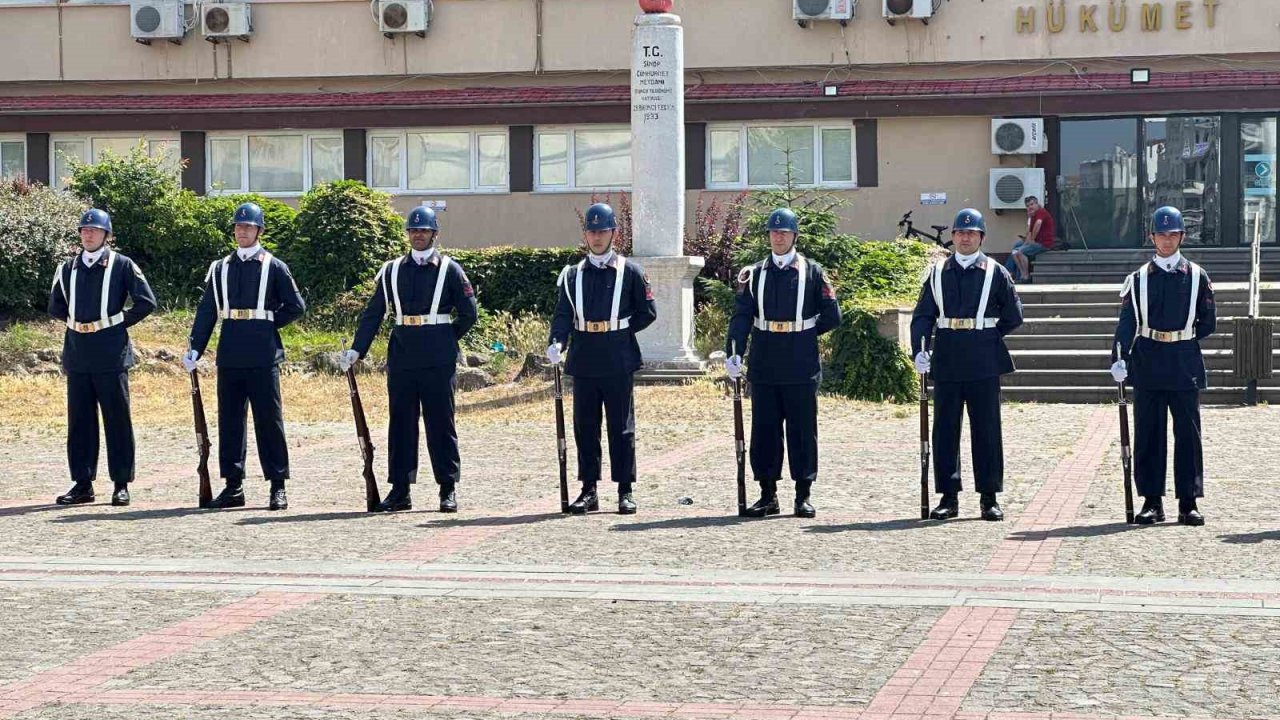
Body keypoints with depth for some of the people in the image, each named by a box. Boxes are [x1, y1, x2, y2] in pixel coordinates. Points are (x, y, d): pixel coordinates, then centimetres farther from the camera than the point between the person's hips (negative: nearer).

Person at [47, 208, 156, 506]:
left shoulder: (122, 265, -1)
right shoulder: (68, 268, 12)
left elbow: (147, 302, -4)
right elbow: (55, 306, 22)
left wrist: (119, 321, -2)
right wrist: (75, 320, 10)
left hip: (111, 356, -4)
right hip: (77, 355, 4)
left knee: (117, 420, 0)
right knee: (79, 421, 6)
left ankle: (121, 484, 5)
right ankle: (82, 484, 13)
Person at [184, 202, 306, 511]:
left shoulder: (274, 266, 3)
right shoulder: (220, 268, 11)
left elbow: (296, 306, 4)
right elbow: (206, 311, 7)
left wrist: (268, 323, 1)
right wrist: (194, 348, 0)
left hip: (263, 356, -3)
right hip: (230, 356, 3)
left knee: (269, 419, -2)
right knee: (229, 419, 5)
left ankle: (278, 487, 3)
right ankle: (233, 485, 12)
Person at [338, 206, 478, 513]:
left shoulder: (449, 269, 1)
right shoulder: (392, 270, 10)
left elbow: (469, 313, 3)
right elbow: (373, 313, 8)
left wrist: (446, 340, 5)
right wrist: (356, 350, 0)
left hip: (438, 361, -3)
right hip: (401, 359, 3)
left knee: (440, 422, 0)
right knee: (401, 422, 6)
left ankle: (448, 489, 7)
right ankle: (400, 490, 12)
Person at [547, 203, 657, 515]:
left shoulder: (630, 272, 2)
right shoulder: (573, 274, 9)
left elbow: (648, 313, 4)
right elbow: (563, 314, 3)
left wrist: (619, 331, -2)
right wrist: (556, 343, -14)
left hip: (618, 363, -3)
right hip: (584, 363, 3)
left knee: (621, 427, 1)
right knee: (585, 427, 6)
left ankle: (626, 491, 7)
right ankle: (588, 490, 13)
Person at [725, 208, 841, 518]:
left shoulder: (813, 272, 3)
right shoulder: (754, 274, 7)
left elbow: (832, 317, 3)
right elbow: (741, 317, -3)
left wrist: (803, 333, 4)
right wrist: (734, 353, -15)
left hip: (801, 368, -2)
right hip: (764, 368, 2)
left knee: (802, 431, 2)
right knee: (764, 430, 5)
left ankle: (804, 495, 9)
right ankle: (768, 495, 12)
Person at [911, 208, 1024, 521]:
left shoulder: (995, 272, 4)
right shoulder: (938, 272, 8)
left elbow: (1013, 316, 8)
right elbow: (923, 315, 2)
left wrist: (987, 338, 6)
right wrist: (919, 350, -11)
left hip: (984, 365, -2)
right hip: (946, 363, 2)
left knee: (987, 430, 1)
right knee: (945, 430, 3)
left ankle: (990, 498, 7)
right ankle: (949, 497, 10)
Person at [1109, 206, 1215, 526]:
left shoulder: (1197, 276, 5)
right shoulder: (1139, 278, 6)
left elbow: (1208, 322, 8)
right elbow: (1127, 322, -2)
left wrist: (1180, 341, 1)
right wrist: (1119, 358, -14)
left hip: (1185, 366, 0)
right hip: (1148, 367, 1)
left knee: (1188, 434, 0)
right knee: (1148, 434, 2)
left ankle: (1188, 503, 5)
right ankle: (1152, 502, 9)